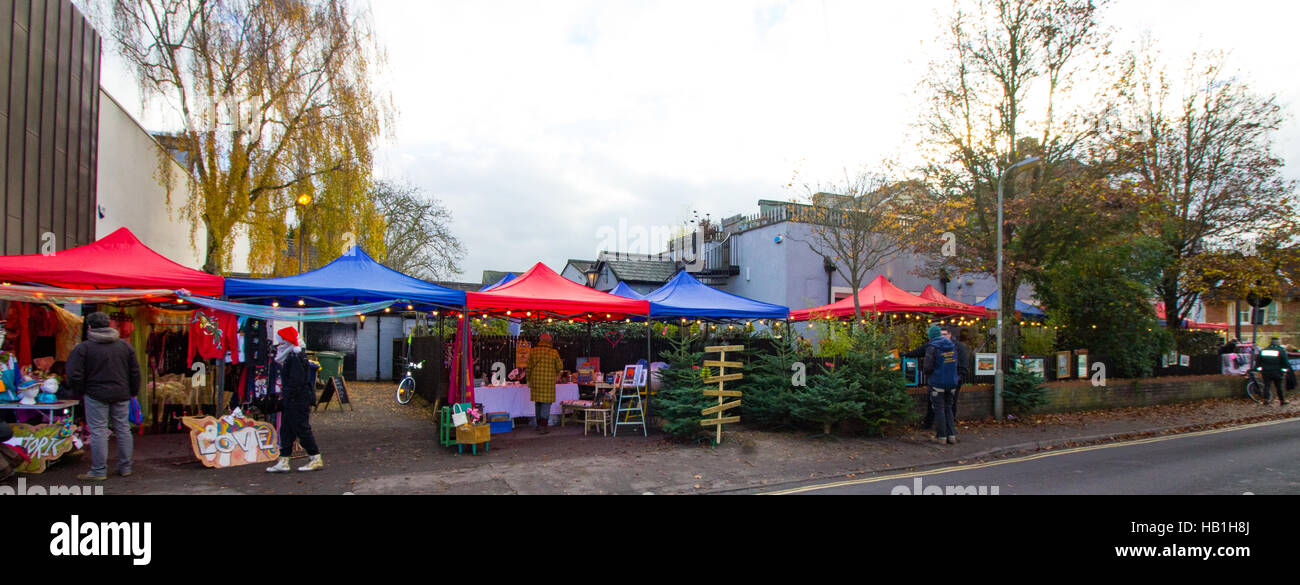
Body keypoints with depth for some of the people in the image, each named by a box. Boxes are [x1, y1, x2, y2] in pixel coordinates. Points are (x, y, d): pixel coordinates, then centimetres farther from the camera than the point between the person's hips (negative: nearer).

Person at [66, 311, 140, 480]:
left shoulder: (83, 348, -7)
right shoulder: (124, 345, 7)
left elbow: (74, 375, -9)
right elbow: (135, 372, 10)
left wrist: (80, 392, 6)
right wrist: (133, 391, 18)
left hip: (96, 395, -4)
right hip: (121, 394, 5)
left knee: (98, 431, 0)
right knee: (123, 429, 10)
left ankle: (99, 471, 3)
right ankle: (125, 468, 17)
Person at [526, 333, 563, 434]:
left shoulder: (533, 351, 1)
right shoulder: (553, 352, -6)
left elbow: (529, 367, 4)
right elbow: (560, 366, 3)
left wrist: (528, 380, 15)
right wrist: (557, 374, 25)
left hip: (535, 380, 3)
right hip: (548, 381, -3)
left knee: (538, 402, 16)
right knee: (546, 403, -1)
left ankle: (539, 424, 26)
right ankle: (543, 426, -9)